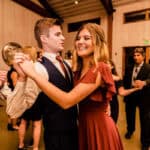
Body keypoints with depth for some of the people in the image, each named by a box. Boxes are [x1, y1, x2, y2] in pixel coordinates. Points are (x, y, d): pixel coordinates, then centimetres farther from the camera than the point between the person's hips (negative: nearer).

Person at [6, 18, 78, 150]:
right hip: (57, 137, -7)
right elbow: (14, 112, -30)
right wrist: (22, 78, -43)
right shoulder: (39, 69, -23)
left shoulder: (66, 64, 3)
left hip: (73, 130, 7)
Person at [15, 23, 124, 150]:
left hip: (99, 128, -7)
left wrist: (33, 73, -31)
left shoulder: (99, 69, -25)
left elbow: (67, 101, -32)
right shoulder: (79, 69, 2)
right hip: (84, 126, 7)